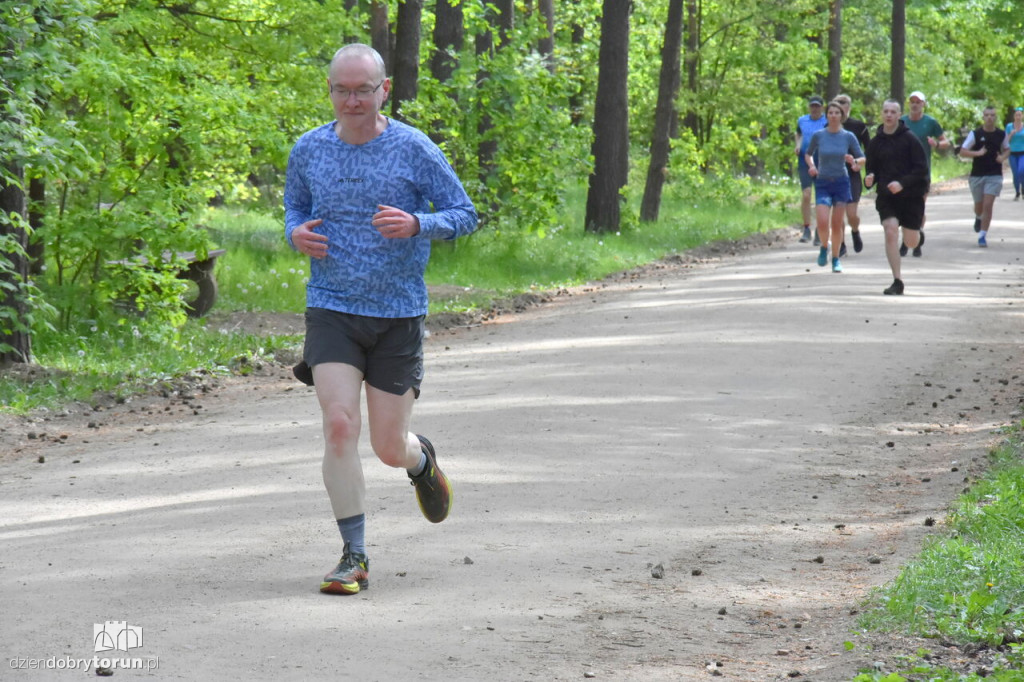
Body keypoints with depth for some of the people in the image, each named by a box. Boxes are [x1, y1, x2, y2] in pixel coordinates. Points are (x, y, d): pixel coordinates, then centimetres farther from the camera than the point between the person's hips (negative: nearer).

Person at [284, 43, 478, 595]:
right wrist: (296, 232, -4)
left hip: (398, 314, -1)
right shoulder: (308, 150, 2)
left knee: (389, 448, 3)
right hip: (331, 308, 1)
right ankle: (354, 557, -8)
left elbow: (464, 215, -2)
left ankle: (421, 460, 43)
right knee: (339, 426, -16)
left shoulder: (414, 150, -6)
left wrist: (415, 224, -22)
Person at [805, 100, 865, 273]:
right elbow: (808, 154, 15)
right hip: (822, 183, 0)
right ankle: (824, 248, 14)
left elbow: (862, 158, 5)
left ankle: (836, 259, 20)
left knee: (837, 224, 4)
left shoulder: (848, 137, -1)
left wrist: (854, 161, -17)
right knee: (823, 223, -16)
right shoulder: (818, 136, -1)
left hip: (841, 183, 0)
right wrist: (811, 165, -5)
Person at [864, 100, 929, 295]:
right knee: (891, 231, -19)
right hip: (886, 196, 2)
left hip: (911, 196, -2)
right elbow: (871, 169, 12)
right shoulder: (875, 143, 3)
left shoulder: (910, 139, -8)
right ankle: (897, 281, -14)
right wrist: (869, 180, -12)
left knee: (911, 242, 8)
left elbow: (921, 169, -9)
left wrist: (902, 183, -23)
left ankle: (918, 227, 48)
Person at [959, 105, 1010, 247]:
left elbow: (1007, 149, 19)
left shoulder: (1001, 134, 1)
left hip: (994, 175, 0)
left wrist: (1003, 157, -4)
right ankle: (978, 218, 50)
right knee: (979, 206, 14)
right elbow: (962, 152, -8)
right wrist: (977, 153, -23)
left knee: (988, 205, -13)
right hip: (977, 175, 0)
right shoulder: (975, 134, -6)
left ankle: (983, 236, -8)